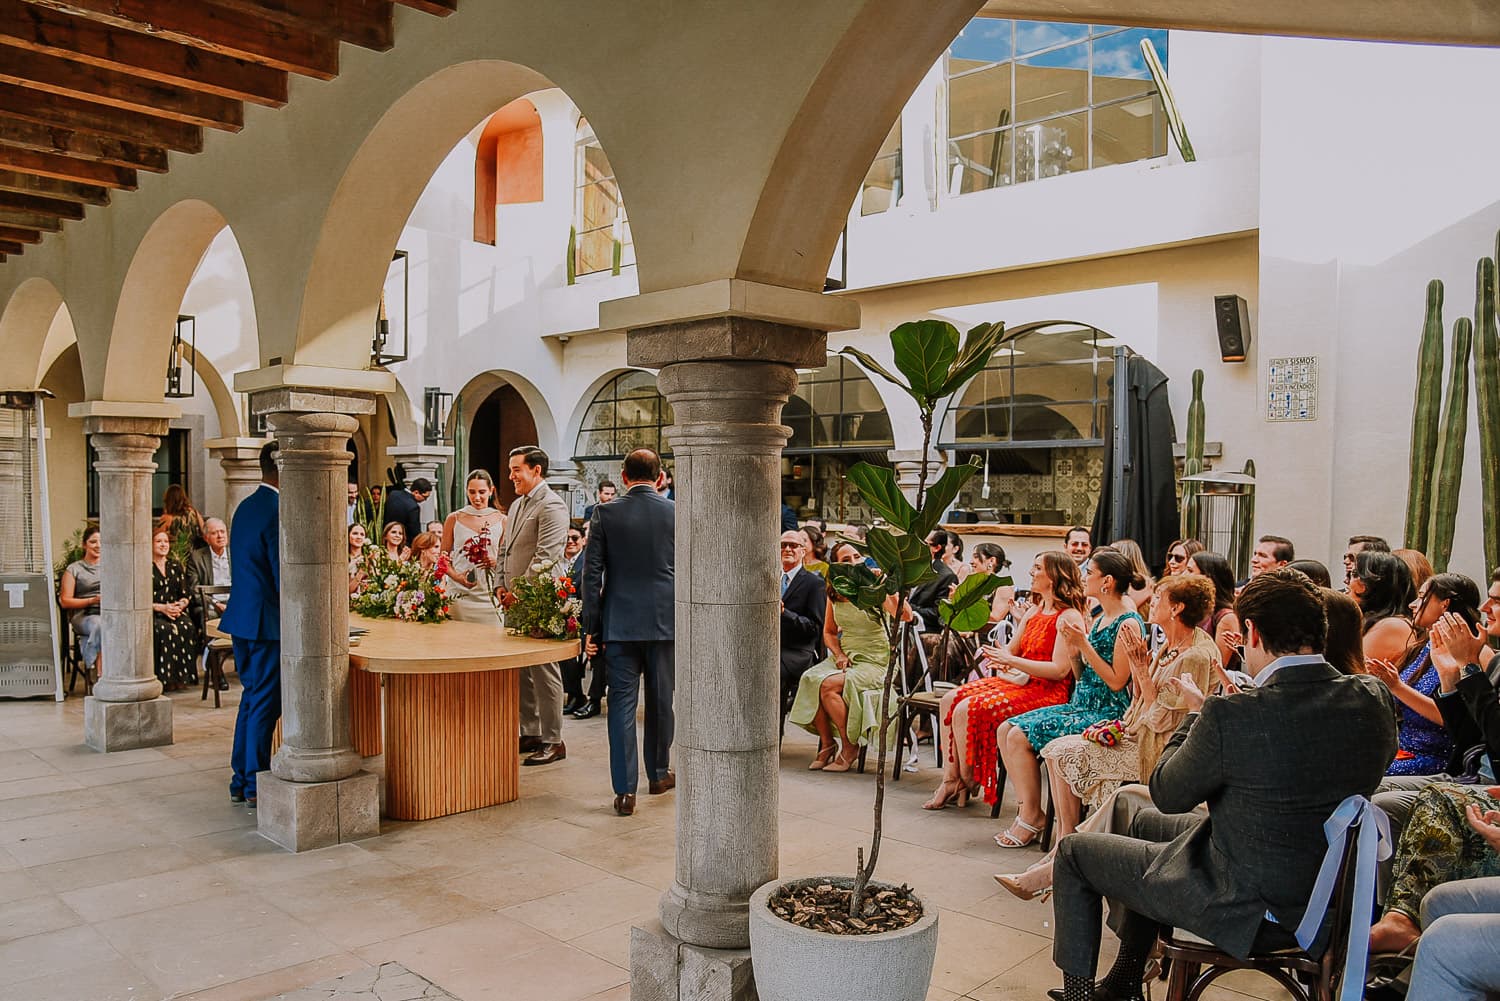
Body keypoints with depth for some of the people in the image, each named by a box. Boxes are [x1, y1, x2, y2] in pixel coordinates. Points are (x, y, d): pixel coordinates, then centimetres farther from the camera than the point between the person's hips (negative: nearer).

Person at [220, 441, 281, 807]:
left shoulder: (245, 507, 11)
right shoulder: (276, 512, -19)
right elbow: (284, 577, -19)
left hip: (242, 617, 9)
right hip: (267, 622, -9)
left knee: (251, 698, 17)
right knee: (265, 704, 0)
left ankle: (240, 781, 25)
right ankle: (256, 787, 7)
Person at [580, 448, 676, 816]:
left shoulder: (605, 513, -3)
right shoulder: (677, 513, -1)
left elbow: (592, 574, -4)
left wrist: (591, 627, 2)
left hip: (619, 622, -1)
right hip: (665, 620, 1)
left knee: (622, 703, 3)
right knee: (660, 701, 15)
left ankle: (625, 789, 1)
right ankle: (658, 774, 31)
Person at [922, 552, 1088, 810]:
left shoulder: (1069, 617, -11)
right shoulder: (1034, 610, 18)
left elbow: (1059, 669, -20)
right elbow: (1012, 649, 18)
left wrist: (1011, 661, -20)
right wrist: (996, 656, -6)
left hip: (1047, 692, -9)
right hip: (1021, 682, 10)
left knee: (966, 710, -24)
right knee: (950, 700, -7)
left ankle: (968, 782, -3)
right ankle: (950, 780, -8)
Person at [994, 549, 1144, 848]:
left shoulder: (1128, 623, -14)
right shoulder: (1099, 618, 14)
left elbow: (1116, 681, -19)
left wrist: (1084, 644, -18)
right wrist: (1073, 646, -2)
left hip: (1107, 713, -9)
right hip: (1080, 705, 9)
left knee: (1021, 737, -20)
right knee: (1006, 729, -4)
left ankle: (1032, 817, -6)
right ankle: (1026, 808, -2)